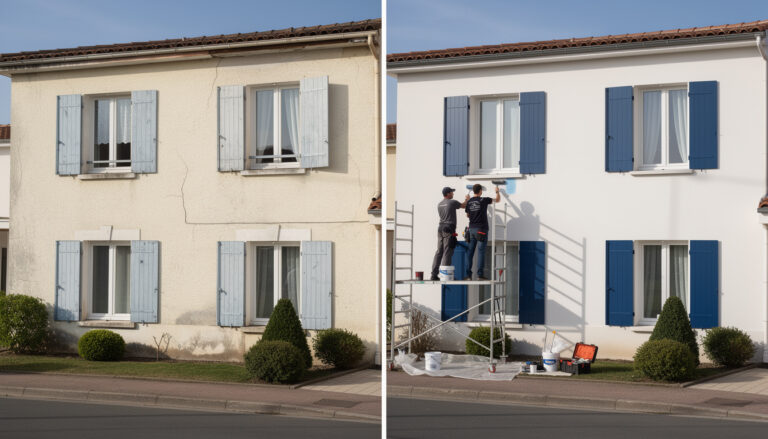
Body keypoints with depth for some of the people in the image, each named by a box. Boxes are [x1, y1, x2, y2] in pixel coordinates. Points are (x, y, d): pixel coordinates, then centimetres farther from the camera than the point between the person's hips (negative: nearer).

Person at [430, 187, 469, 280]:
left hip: (440, 228, 7)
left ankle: (434, 274, 4)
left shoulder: (439, 204, 13)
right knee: (447, 252, -6)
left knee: (439, 252, 7)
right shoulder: (452, 202, -7)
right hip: (449, 229, -7)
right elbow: (463, 206, 9)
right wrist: (467, 199, 31)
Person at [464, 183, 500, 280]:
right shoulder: (484, 200, -7)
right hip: (481, 229, -4)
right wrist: (497, 192, 23)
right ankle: (480, 275, -5)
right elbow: (498, 200, 5)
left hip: (471, 228, 4)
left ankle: (468, 275, 1)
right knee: (481, 251, -3)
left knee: (469, 251, 4)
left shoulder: (469, 202, 6)